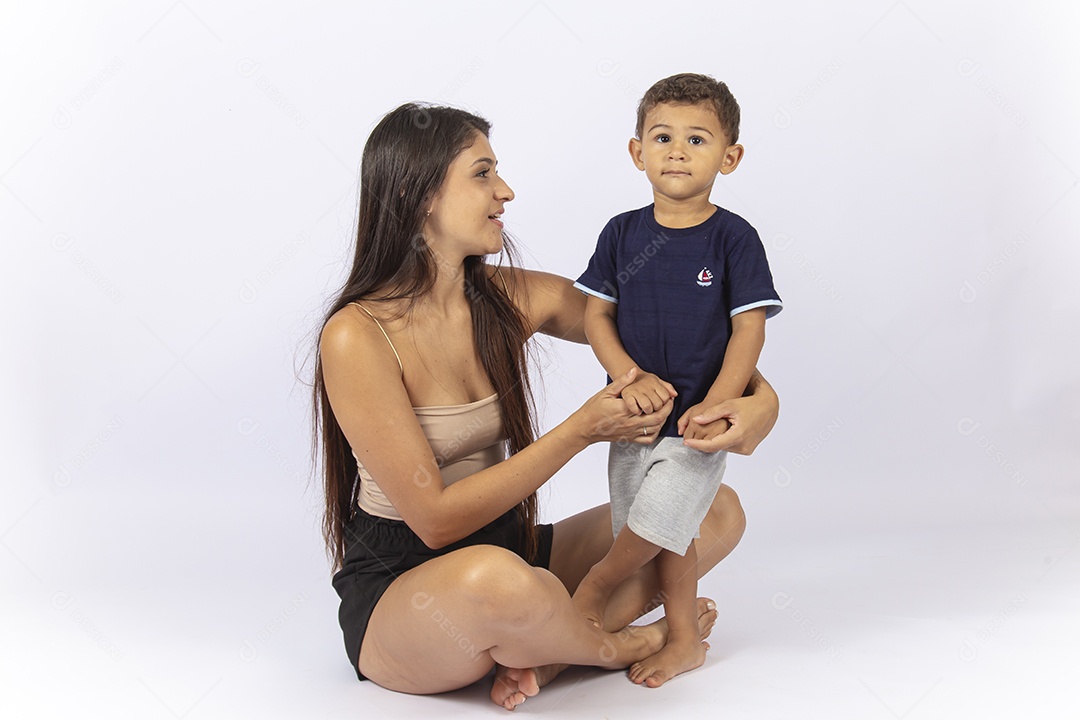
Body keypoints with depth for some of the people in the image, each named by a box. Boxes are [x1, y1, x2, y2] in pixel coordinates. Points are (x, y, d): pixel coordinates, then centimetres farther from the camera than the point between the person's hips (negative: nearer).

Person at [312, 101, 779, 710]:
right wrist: (583, 430, -21)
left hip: (506, 550, 7)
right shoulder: (356, 337, -19)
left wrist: (761, 395, -14)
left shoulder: (514, 298, -3)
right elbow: (437, 519, -21)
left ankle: (545, 653, -15)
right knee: (495, 576, -41)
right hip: (394, 590, -6)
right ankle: (615, 647, -6)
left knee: (718, 510, 1)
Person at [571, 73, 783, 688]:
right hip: (635, 411, 4)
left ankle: (599, 582, 18)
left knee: (656, 520, -11)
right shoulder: (623, 233, 1)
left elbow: (750, 329, -10)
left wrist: (716, 406, -18)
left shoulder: (733, 238, -8)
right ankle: (685, 641, 27)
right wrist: (629, 377, -13)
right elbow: (596, 314, 2)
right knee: (669, 535, 11)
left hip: (698, 419, -3)